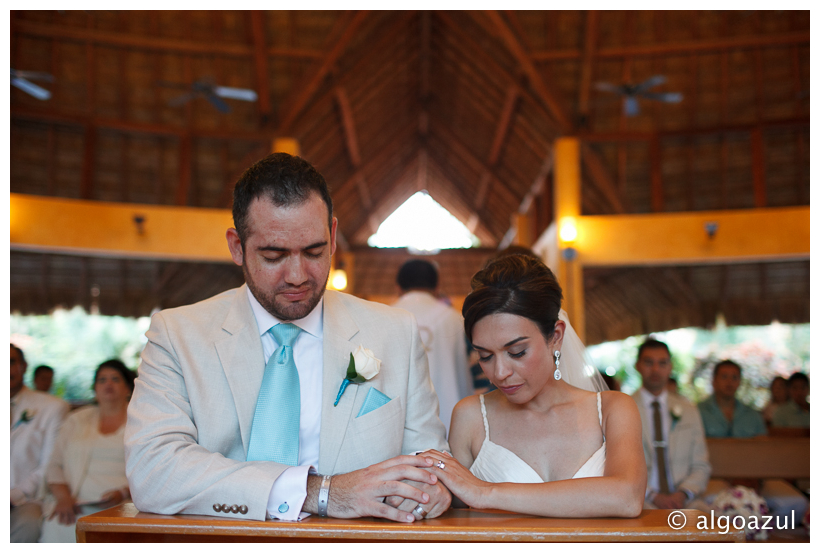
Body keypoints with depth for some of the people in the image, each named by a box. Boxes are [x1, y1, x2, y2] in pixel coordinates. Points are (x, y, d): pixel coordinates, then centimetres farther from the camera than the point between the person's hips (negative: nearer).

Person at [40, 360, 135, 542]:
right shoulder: (77, 420, 23)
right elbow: (55, 466, 17)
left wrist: (123, 493, -14)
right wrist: (63, 497, -3)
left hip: (123, 506, -2)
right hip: (76, 506, 3)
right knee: (56, 528, -30)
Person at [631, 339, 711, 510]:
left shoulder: (688, 410, 16)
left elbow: (701, 467, 13)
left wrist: (683, 493, -7)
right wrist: (653, 496, -15)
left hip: (684, 502, 3)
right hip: (642, 502, -3)